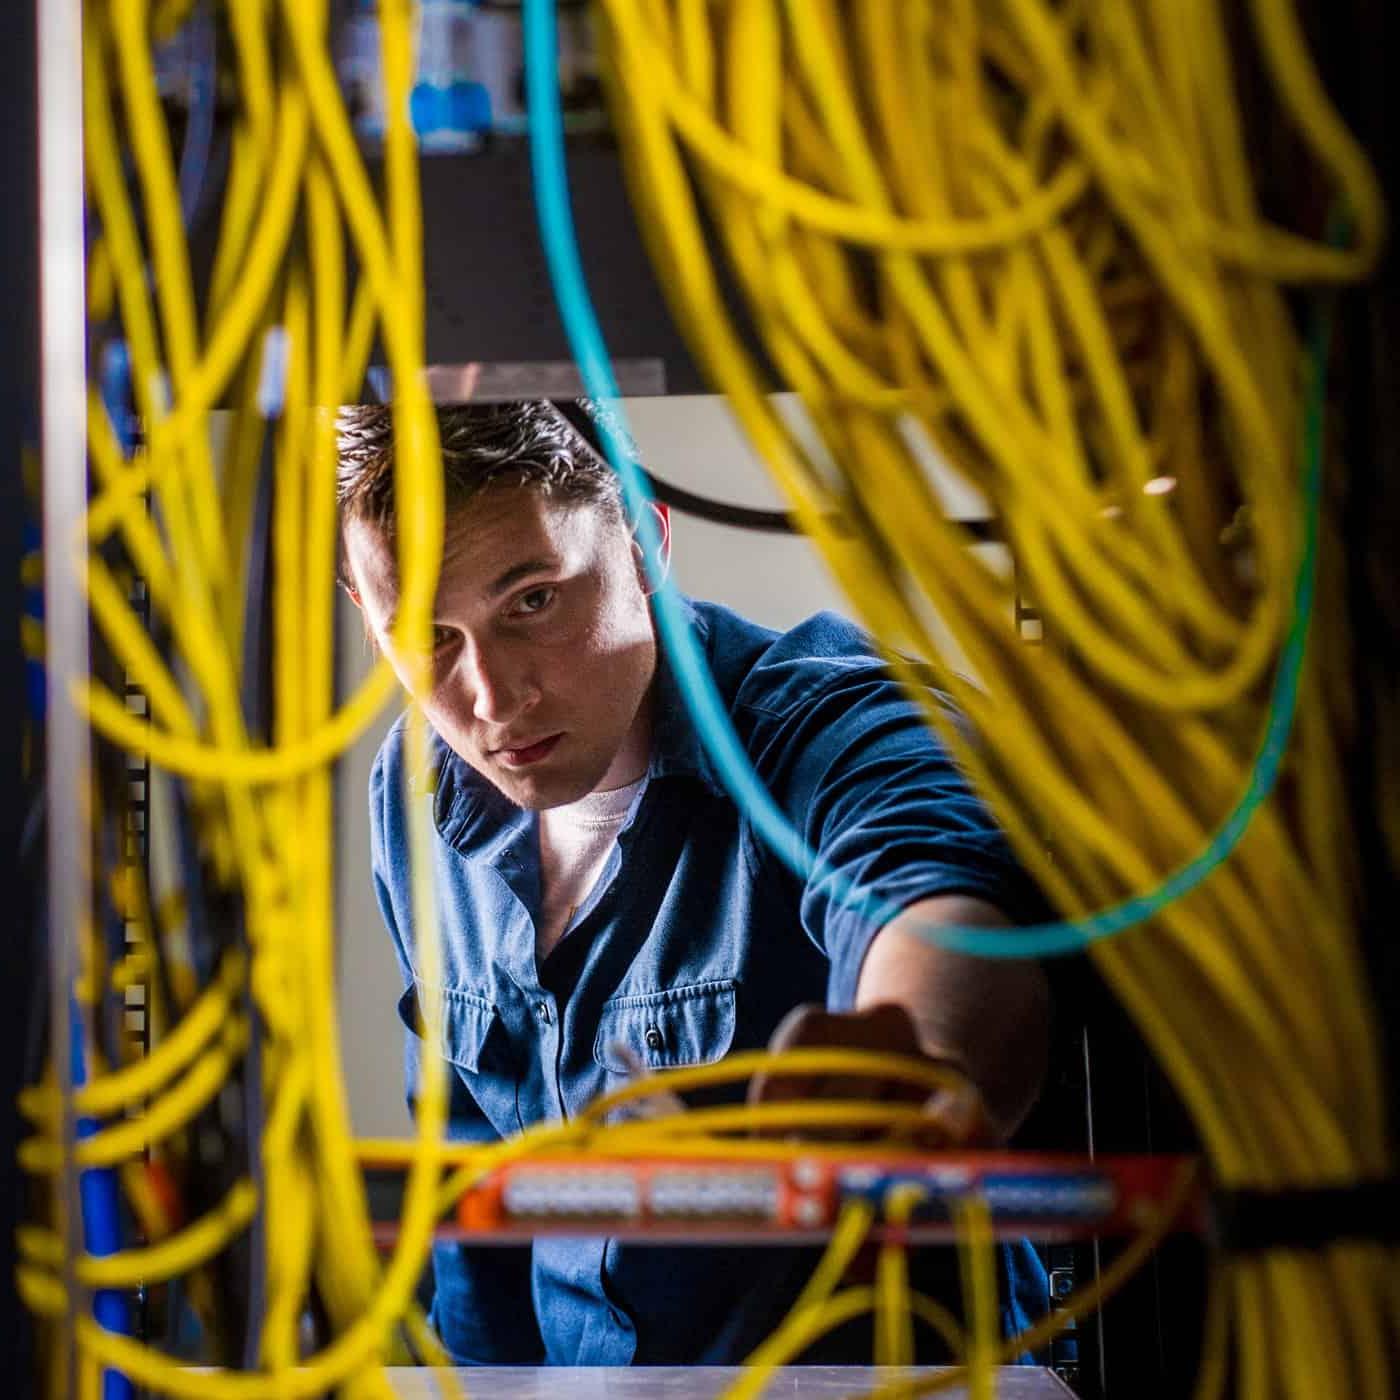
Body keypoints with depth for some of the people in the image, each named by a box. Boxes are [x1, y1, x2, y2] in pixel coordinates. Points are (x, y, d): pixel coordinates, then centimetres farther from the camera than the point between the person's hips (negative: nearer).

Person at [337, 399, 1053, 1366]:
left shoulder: (832, 723, -18)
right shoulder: (415, 798, 1)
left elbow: (936, 896, -43)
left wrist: (927, 1061, -64)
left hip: (894, 1377, -4)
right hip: (567, 1390, 5)